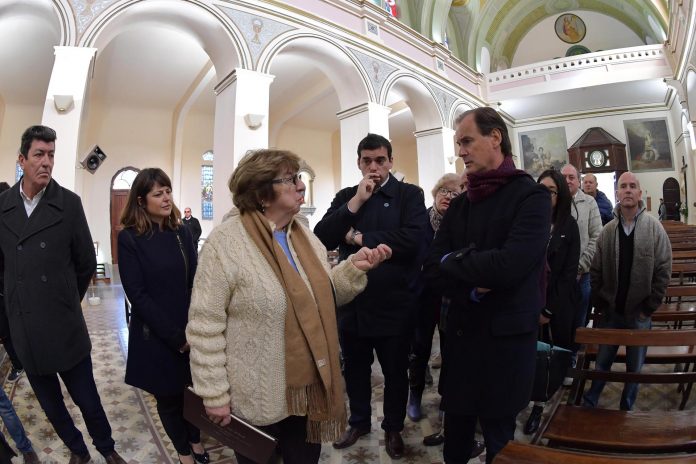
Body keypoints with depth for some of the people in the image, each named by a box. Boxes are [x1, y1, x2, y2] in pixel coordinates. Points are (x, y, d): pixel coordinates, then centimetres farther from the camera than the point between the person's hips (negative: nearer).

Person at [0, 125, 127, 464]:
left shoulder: (69, 203, -8)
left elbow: (86, 263, -1)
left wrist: (66, 300, 8)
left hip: (64, 326, -3)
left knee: (87, 399, 11)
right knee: (50, 403, 19)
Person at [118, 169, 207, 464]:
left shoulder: (181, 232, 2)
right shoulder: (129, 238, -9)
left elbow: (195, 282, 2)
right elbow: (137, 294, -13)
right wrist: (175, 336, -15)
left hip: (190, 332, 3)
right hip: (156, 336, -3)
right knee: (168, 397, 13)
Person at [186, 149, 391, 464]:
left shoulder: (303, 235, 3)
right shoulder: (226, 242, -18)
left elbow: (325, 294, 7)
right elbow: (205, 325, -17)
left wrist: (354, 267, -9)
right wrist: (214, 395, -14)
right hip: (257, 399, -6)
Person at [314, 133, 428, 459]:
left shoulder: (410, 194, -5)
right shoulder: (345, 197, 5)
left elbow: (413, 239, -22)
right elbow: (321, 238, -8)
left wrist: (359, 238, -14)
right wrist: (356, 202, -16)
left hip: (394, 304, -3)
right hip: (351, 303, 3)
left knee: (395, 373, 17)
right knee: (355, 370, 21)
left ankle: (393, 428, 41)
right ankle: (359, 421, 45)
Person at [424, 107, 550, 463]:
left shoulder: (531, 196, -10)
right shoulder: (459, 205, 8)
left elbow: (508, 266, -25)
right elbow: (433, 270, 1)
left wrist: (454, 261, -10)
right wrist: (472, 289, -17)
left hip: (506, 340, -5)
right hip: (460, 335, 5)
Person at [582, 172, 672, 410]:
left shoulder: (654, 227, -7)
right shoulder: (608, 231, -2)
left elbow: (663, 270, -7)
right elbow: (596, 271, 1)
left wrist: (649, 307, -9)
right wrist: (599, 304, -3)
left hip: (639, 313, -1)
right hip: (611, 311, 1)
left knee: (635, 367, 14)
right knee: (602, 362, 13)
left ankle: (626, 409, 33)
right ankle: (589, 403, 30)